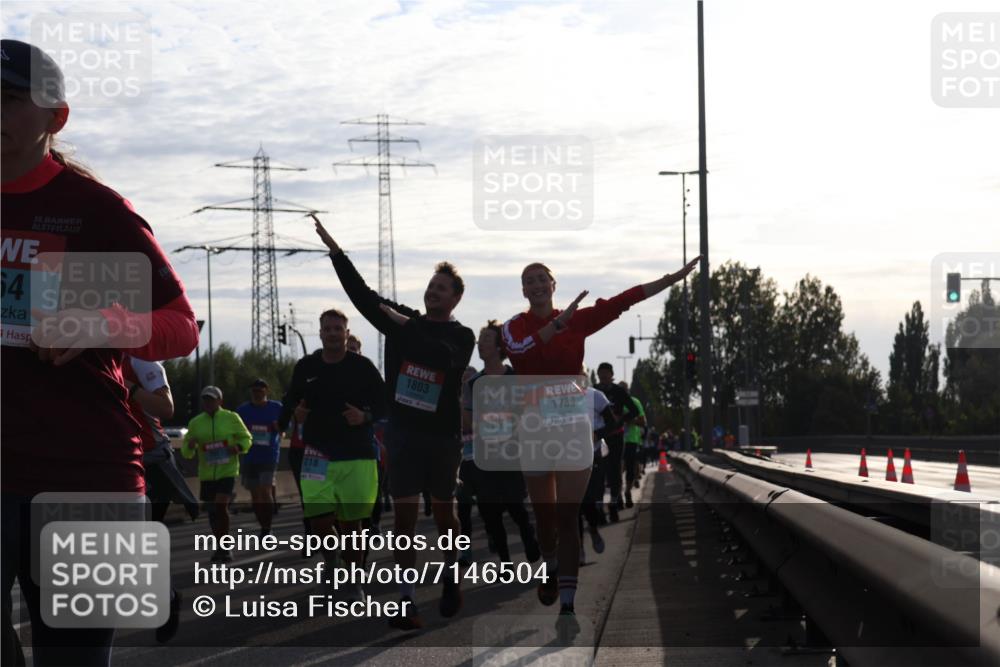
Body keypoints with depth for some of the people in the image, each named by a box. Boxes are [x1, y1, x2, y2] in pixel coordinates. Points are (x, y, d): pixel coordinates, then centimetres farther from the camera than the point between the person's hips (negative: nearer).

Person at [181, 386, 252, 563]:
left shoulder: (231, 418, 0)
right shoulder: (195, 422, 7)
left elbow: (246, 438, 9)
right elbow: (186, 452, 12)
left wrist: (239, 447, -13)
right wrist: (190, 446, -12)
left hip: (227, 471, -4)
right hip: (206, 474, 4)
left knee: (221, 506, -17)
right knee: (211, 511, 8)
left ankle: (225, 547, -5)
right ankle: (222, 548, 24)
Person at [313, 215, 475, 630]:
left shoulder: (461, 337, 1)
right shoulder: (403, 321, 9)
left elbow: (444, 357, -21)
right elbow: (362, 293, 2)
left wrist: (409, 328, -19)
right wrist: (335, 251, -6)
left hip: (442, 435, -1)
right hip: (403, 430, 1)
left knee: (444, 514, 11)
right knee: (405, 515, -5)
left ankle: (451, 582, 31)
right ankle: (407, 601, -8)